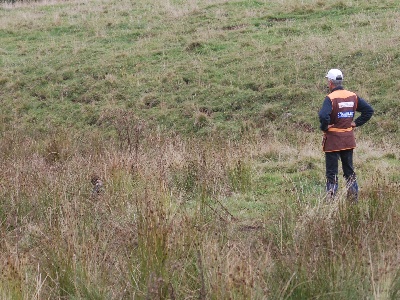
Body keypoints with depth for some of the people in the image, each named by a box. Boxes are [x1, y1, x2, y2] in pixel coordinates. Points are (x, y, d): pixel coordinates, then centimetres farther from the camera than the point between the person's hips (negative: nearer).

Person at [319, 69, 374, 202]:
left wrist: (324, 127, -13)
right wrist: (356, 123, 5)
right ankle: (354, 197, 19)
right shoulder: (353, 96, 2)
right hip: (349, 140, 5)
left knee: (331, 172, 2)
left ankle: (331, 199, 2)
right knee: (349, 170, 16)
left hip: (333, 140, -5)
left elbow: (323, 116, -32)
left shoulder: (330, 98, -16)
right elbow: (369, 110, 5)